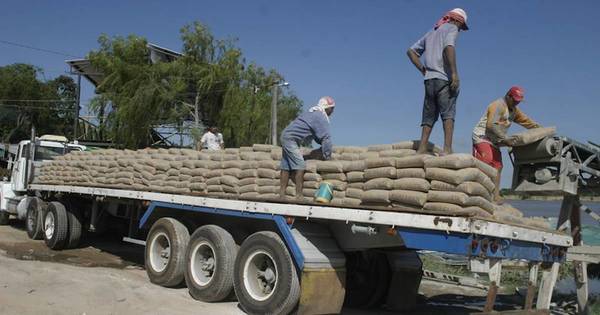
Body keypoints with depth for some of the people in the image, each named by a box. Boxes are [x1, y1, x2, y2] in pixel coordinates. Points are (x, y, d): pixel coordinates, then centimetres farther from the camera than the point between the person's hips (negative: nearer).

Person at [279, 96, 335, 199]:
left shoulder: (315, 114, 18)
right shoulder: (320, 117, -13)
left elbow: (317, 136, 25)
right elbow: (326, 137, -18)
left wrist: (322, 143, 12)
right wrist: (327, 155, -15)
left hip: (287, 137, 11)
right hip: (291, 138, -11)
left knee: (286, 167, 8)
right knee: (299, 166, -14)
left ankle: (282, 194, 9)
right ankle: (299, 196, -15)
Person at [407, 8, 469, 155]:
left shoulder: (431, 32, 26)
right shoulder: (451, 28, 5)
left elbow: (411, 51, 23)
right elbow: (449, 47, -16)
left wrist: (423, 70, 16)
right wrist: (454, 73, -18)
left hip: (429, 79, 6)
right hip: (444, 78, -6)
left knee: (429, 116, 6)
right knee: (448, 114, -10)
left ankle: (422, 149, -2)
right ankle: (447, 149, -21)